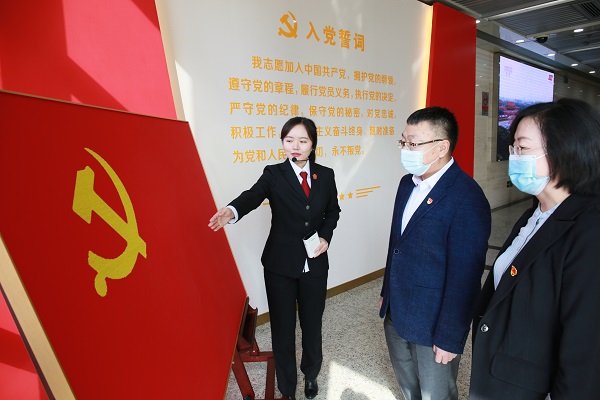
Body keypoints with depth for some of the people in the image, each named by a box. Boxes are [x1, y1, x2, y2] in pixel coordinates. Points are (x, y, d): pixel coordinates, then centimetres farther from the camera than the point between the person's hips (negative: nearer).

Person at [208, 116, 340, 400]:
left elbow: (333, 210, 13)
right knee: (283, 327, 10)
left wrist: (326, 237, -4)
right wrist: (232, 211, -46)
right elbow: (253, 195, -25)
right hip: (280, 265, -2)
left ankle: (311, 374, 47)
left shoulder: (326, 175, 1)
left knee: (312, 323, 17)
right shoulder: (274, 174, -7)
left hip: (315, 263, 3)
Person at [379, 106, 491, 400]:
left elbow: (464, 277, -22)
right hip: (396, 314, 7)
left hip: (434, 323, -7)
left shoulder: (467, 199, -25)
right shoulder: (408, 182, 1)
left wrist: (450, 339, -16)